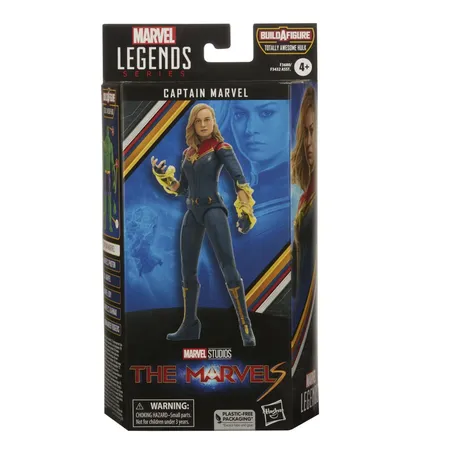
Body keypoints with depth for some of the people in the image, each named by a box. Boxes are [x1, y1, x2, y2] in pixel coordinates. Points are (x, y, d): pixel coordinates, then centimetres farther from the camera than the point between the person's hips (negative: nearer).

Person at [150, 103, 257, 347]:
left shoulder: (220, 148, -4)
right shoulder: (188, 153, 13)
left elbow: (239, 179, -15)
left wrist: (245, 211, -24)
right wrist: (163, 176, 4)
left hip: (213, 209, -7)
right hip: (192, 212, 7)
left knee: (228, 266, -15)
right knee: (187, 271, 10)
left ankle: (246, 327, -17)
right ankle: (190, 325, 22)